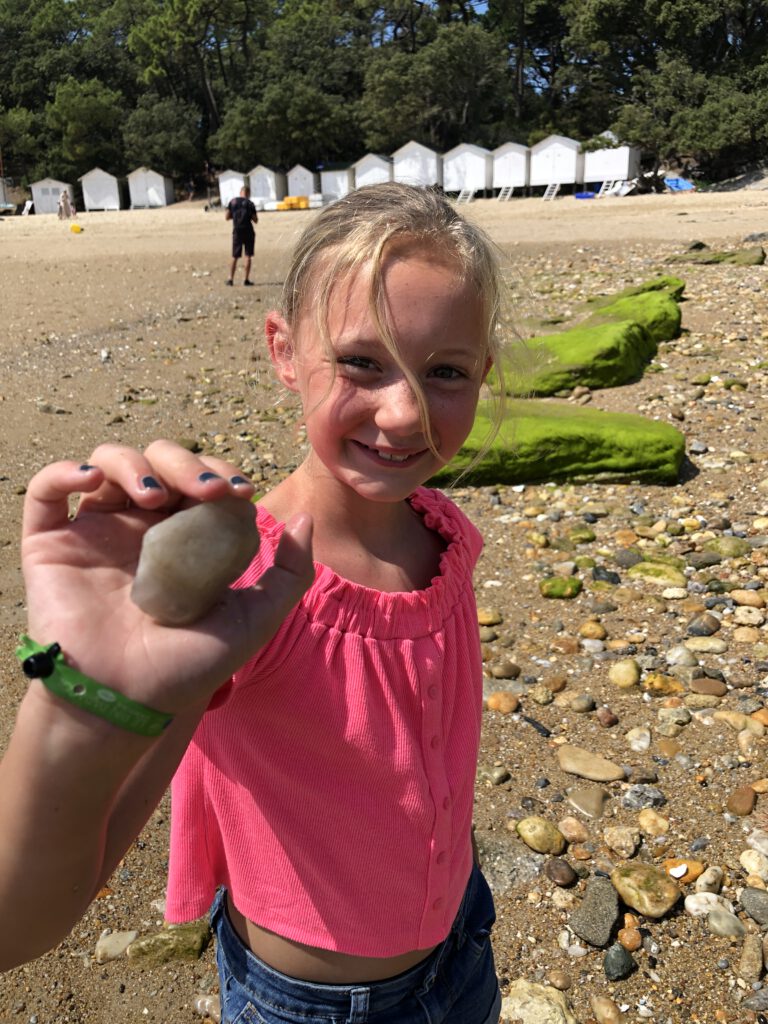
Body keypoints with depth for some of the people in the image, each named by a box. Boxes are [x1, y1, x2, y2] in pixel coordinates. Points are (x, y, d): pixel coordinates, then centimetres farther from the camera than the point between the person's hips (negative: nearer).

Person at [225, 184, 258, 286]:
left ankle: (230, 279, 4)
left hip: (237, 232, 3)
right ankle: (247, 279, -2)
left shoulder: (232, 202, 4)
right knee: (248, 256, 2)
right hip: (248, 232, -3)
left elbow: (226, 217, 3)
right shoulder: (249, 203, -4)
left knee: (234, 257, 9)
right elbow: (255, 220, -3)